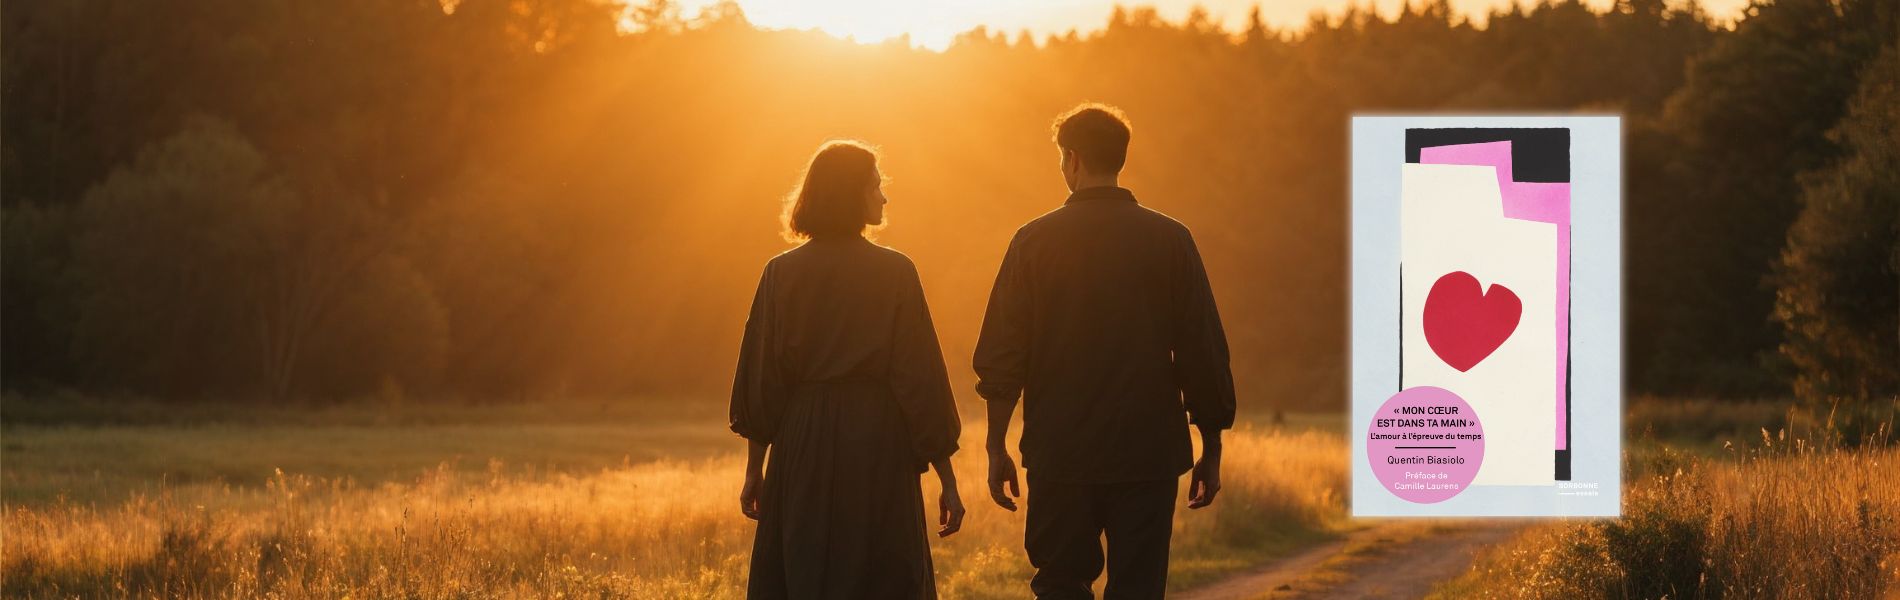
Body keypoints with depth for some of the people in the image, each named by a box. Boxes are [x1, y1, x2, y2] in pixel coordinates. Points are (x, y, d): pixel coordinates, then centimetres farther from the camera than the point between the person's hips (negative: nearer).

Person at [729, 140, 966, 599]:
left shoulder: (781, 273, 2)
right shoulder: (894, 273, -5)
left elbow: (760, 378, 3)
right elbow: (922, 378, -6)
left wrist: (754, 471, 11)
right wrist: (947, 479, -1)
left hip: (802, 450, 3)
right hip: (878, 449, -2)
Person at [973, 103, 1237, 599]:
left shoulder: (1035, 241, -1)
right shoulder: (1170, 241, -1)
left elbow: (1002, 355, -2)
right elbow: (1205, 354, 0)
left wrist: (997, 448, 6)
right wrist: (1211, 451, 9)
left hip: (1060, 454, 0)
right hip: (1149, 455, 0)